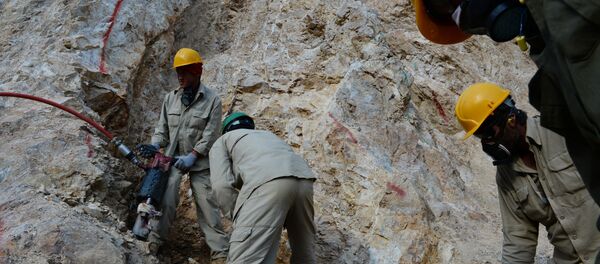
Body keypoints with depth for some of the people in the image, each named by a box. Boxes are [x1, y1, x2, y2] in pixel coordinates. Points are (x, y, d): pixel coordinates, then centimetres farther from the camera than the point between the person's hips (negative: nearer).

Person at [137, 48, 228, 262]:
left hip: (199, 161, -3)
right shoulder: (170, 98, 5)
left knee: (207, 204, -3)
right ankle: (154, 239, 9)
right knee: (166, 199, -8)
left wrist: (192, 157, -19)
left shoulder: (212, 100, -8)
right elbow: (162, 128, 10)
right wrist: (154, 145, -9)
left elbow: (210, 136, -12)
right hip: (173, 156, 3)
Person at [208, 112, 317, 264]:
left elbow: (222, 185, 10)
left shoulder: (222, 141, 29)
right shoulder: (267, 135, 44)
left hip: (267, 182, -6)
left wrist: (239, 219, 16)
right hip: (304, 179, 6)